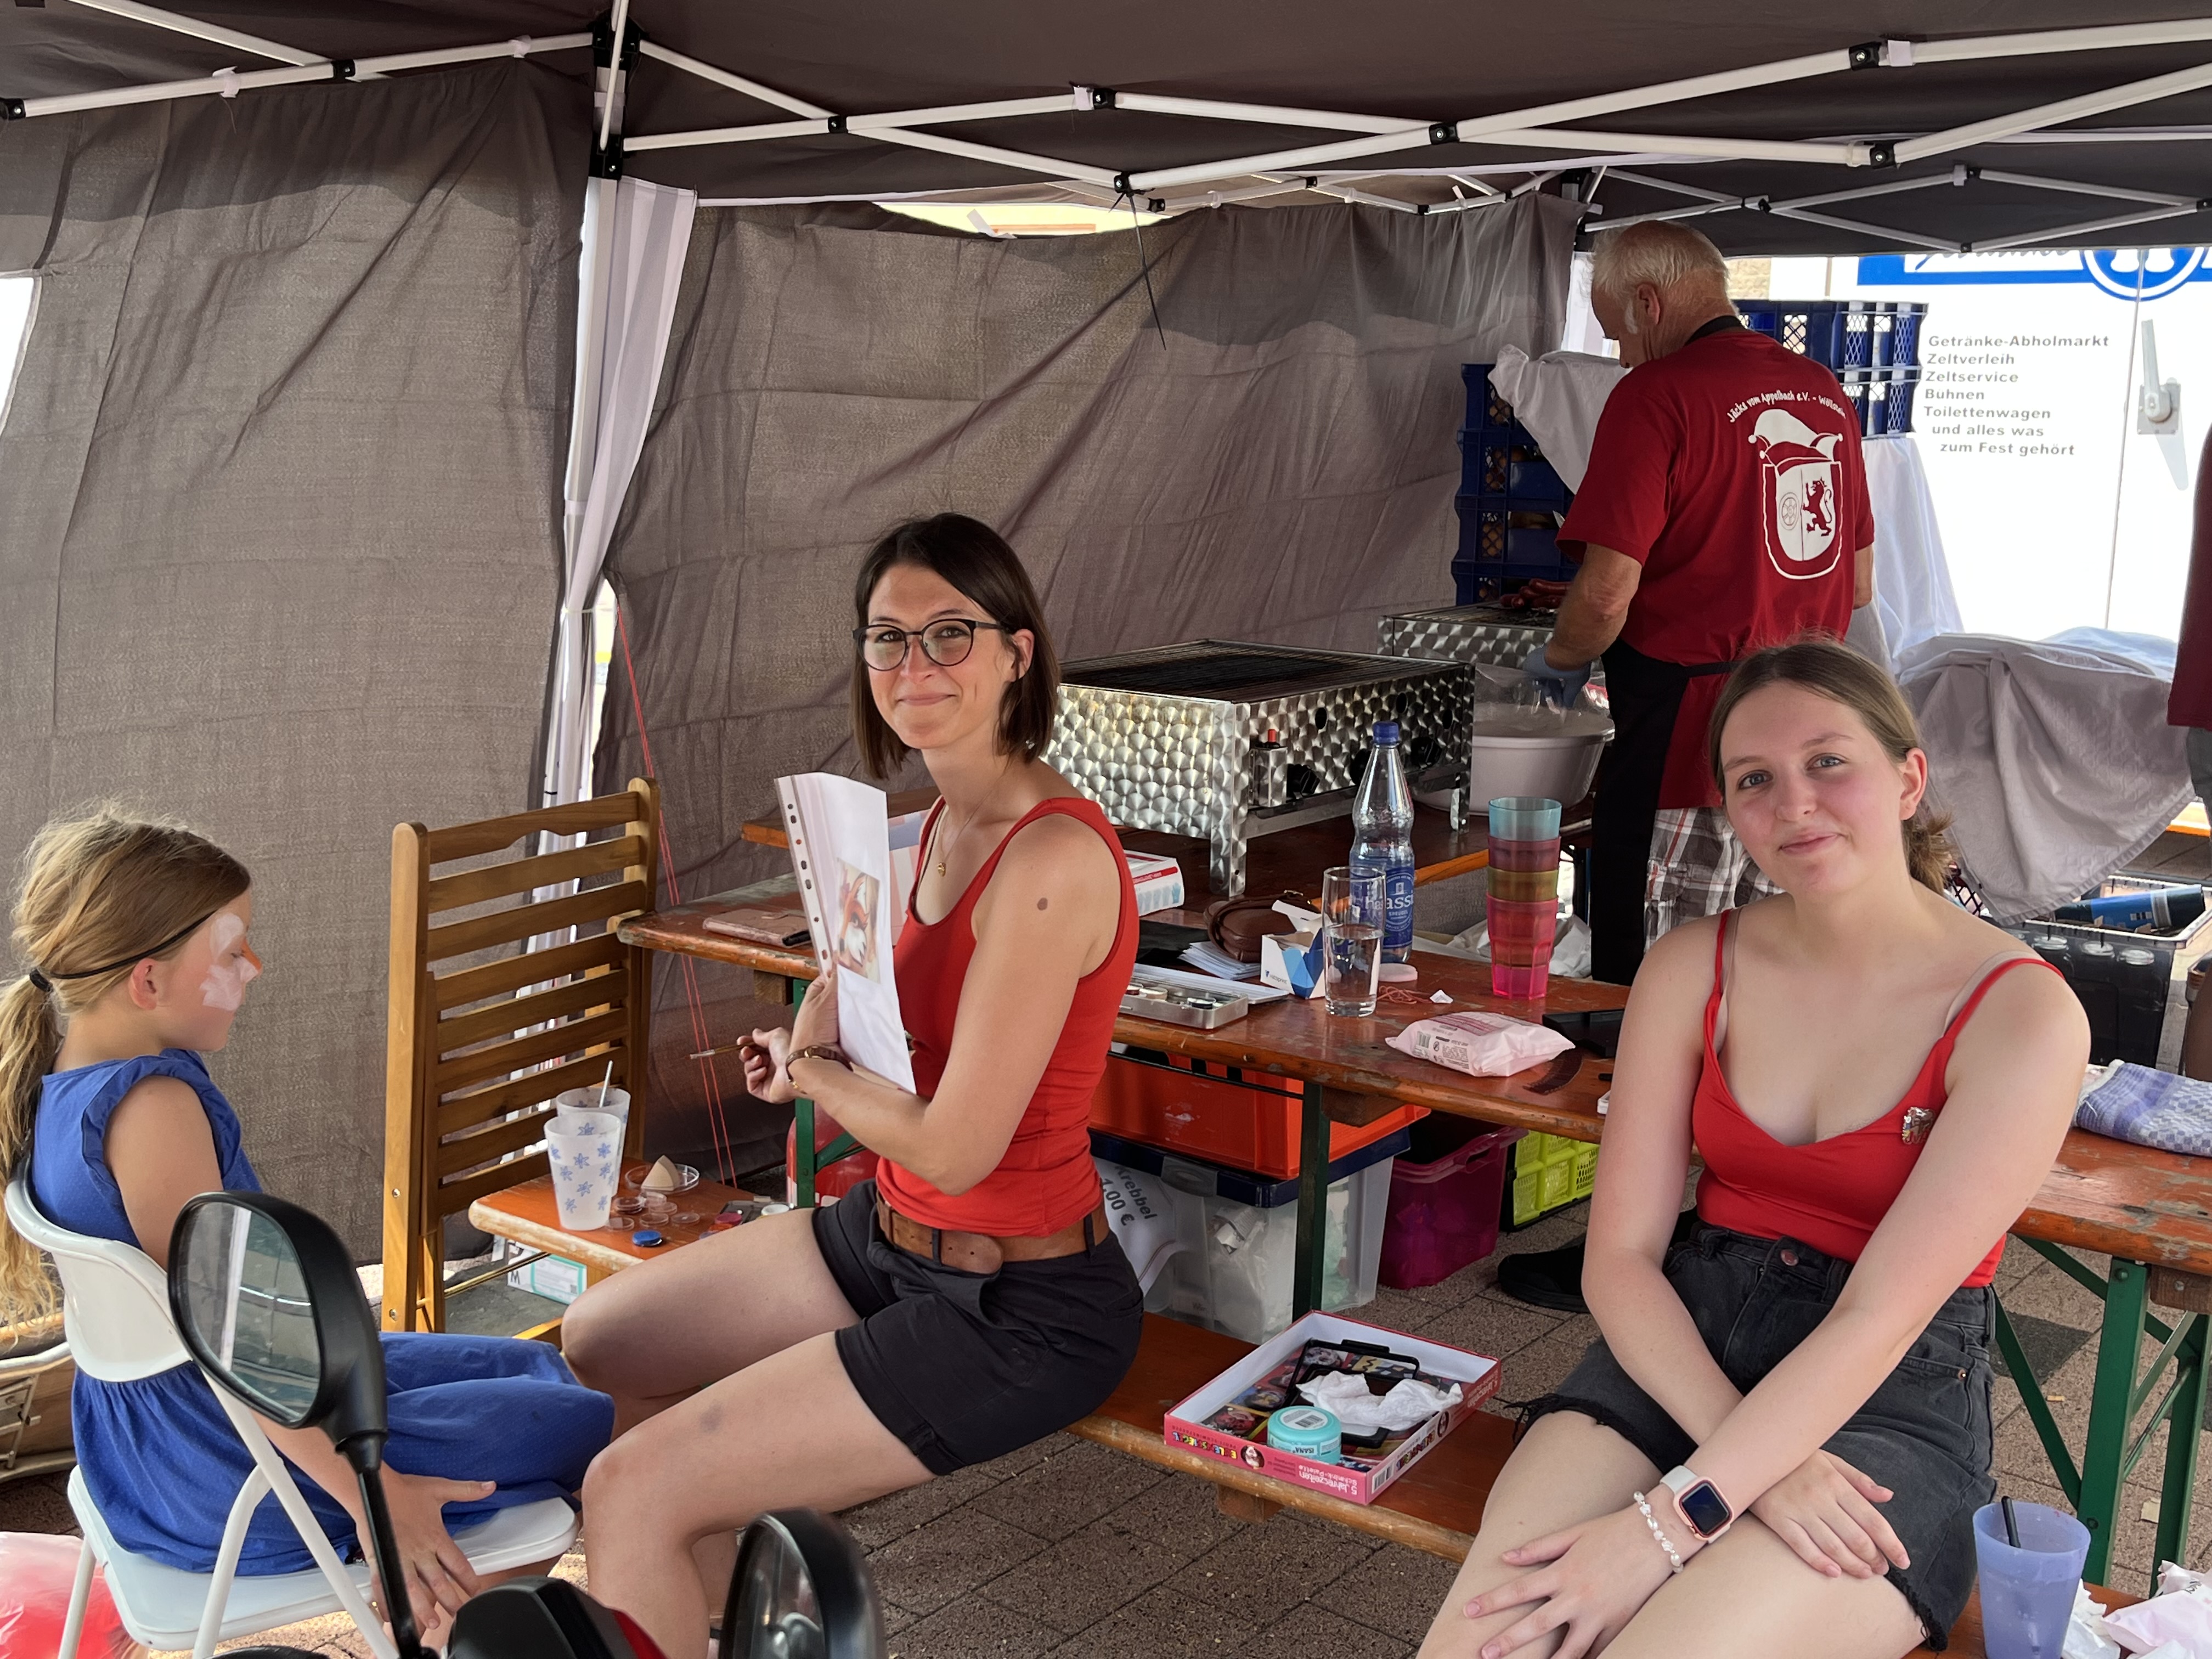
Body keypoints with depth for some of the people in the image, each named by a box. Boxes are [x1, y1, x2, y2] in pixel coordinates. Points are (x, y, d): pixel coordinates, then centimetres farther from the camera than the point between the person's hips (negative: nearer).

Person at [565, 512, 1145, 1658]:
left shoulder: (1051, 858, -26)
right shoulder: (947, 822, 4)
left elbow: (954, 1146, -25)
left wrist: (809, 1072, -7)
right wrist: (823, 1037, -7)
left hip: (1016, 1309, -10)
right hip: (892, 1233, 10)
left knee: (633, 1493, -14)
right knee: (592, 1344, 19)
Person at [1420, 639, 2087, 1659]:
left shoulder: (2022, 1015, -11)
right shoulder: (1693, 968, 2)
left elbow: (1878, 1320, -17)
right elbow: (1620, 1256, -2)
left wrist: (1668, 1523, -23)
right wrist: (1763, 1459, -18)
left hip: (1896, 1397, -3)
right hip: (1685, 1346, 3)